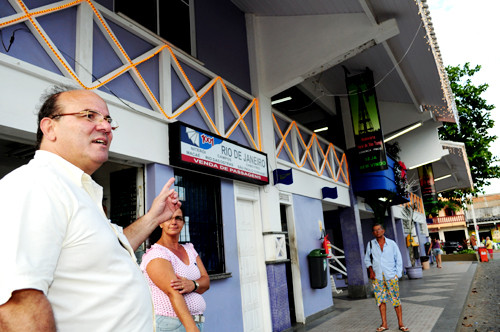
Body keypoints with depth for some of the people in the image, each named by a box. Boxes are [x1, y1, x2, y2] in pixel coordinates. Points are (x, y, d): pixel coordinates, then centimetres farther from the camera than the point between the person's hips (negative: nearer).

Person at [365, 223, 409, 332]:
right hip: (377, 277, 1)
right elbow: (367, 259, 13)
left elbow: (398, 260, 6)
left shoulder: (391, 243, 1)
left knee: (396, 300, 1)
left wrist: (397, 274, 0)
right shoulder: (370, 244, 4)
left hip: (391, 277, -1)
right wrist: (371, 270, -1)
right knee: (381, 300, 5)